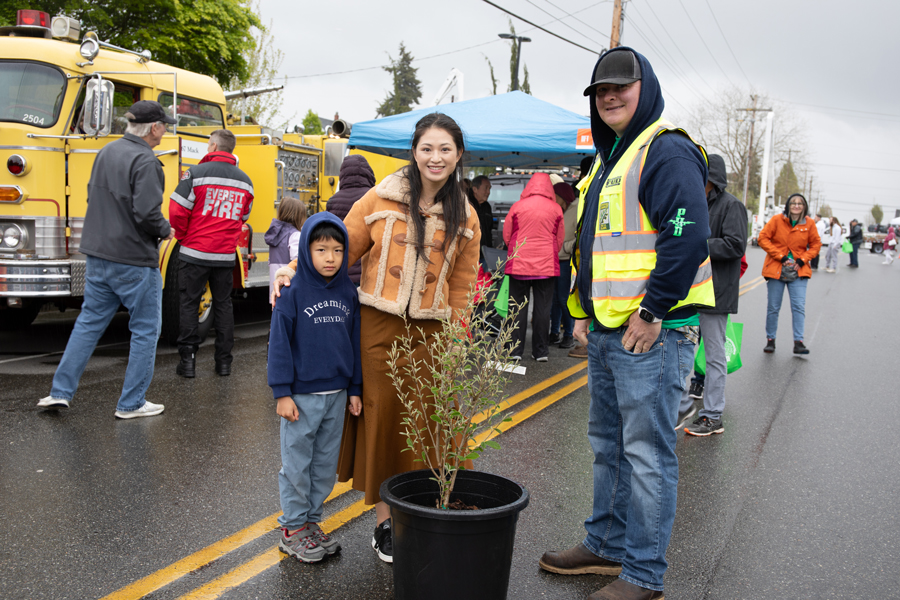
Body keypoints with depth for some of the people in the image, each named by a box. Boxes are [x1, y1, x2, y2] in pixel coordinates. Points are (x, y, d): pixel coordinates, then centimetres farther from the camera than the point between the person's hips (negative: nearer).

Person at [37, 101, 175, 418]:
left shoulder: (107, 151, 10)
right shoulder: (145, 161, -17)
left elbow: (93, 195, 18)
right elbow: (147, 213, -24)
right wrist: (165, 231, -5)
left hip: (98, 255, 8)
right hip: (134, 261, -8)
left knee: (89, 322, 17)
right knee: (145, 330, 5)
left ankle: (60, 391, 18)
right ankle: (131, 403, 11)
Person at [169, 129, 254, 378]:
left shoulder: (196, 173, -8)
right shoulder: (244, 181, 6)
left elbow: (178, 210, -10)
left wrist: (182, 235, 7)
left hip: (195, 252, -3)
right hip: (226, 254, 4)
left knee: (189, 304, 6)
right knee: (223, 305, 11)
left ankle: (188, 359, 6)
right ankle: (224, 361, 13)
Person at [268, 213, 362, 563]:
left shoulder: (348, 292, 4)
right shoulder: (293, 292, -10)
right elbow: (280, 344, -9)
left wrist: (355, 389, 11)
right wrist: (282, 392, -11)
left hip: (337, 395, 5)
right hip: (301, 395, -5)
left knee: (326, 464, 14)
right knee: (297, 463, 7)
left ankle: (312, 520, 30)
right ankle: (293, 528, 22)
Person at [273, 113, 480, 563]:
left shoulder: (465, 218, 8)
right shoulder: (380, 199, 2)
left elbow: (462, 288, 10)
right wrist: (293, 273, -4)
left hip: (429, 334, 1)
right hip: (378, 327, -1)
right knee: (382, 416, 4)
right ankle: (384, 520, 20)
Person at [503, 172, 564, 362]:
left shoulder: (517, 206, -1)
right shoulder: (556, 209, 1)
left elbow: (506, 236, 7)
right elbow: (560, 240, 10)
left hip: (519, 264, 0)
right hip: (547, 266, 0)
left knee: (518, 307, 6)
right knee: (542, 309, 6)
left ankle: (515, 350, 6)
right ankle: (541, 351, 11)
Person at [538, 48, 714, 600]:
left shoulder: (667, 151, -10)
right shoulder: (606, 159, 19)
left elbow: (688, 237, -22)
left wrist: (652, 312, -20)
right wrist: (583, 311, 18)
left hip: (650, 334, -10)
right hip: (605, 332, 10)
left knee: (647, 453, -1)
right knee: (608, 445, 18)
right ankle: (608, 546, 33)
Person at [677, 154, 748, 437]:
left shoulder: (731, 206, -8)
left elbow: (735, 245, -18)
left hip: (715, 292, -7)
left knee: (714, 355, 3)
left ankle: (712, 417, 13)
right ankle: (683, 405, 20)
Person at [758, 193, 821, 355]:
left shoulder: (809, 224, 3)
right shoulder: (777, 220, -3)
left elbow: (816, 244, 11)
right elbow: (763, 238, -4)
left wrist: (802, 259, -4)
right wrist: (781, 257, -11)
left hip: (798, 272, 1)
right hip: (776, 269, -1)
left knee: (799, 307, -6)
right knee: (773, 308, 4)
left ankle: (798, 342, -2)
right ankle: (770, 340, 16)